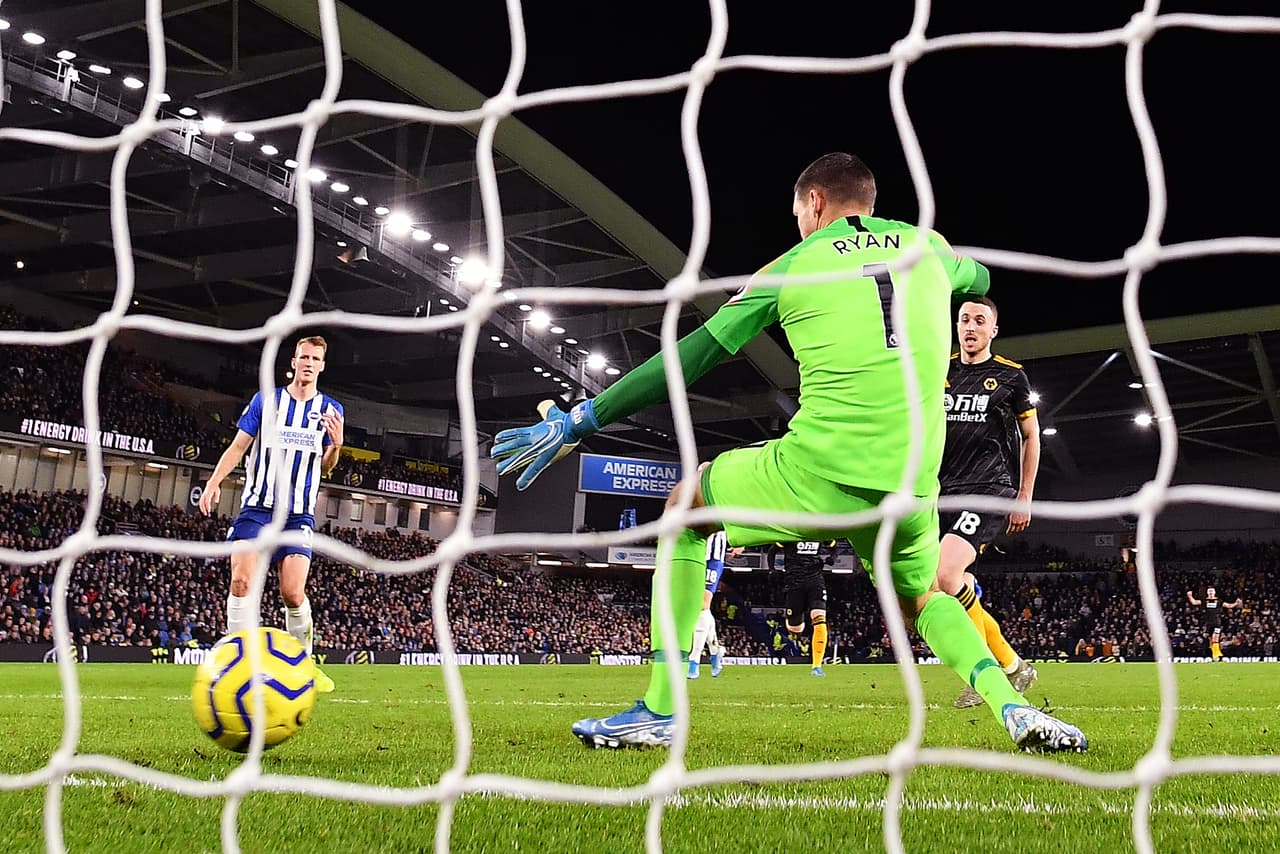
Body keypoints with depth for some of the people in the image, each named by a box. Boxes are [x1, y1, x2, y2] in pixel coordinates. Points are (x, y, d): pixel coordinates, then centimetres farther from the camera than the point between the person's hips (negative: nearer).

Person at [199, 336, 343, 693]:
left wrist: (336, 445, -9)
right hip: (257, 507, 0)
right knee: (241, 580, -15)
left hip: (299, 515, 0)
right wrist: (214, 481, -8)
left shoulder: (331, 409, 9)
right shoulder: (265, 400, 6)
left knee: (293, 593, -11)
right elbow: (238, 446, 7)